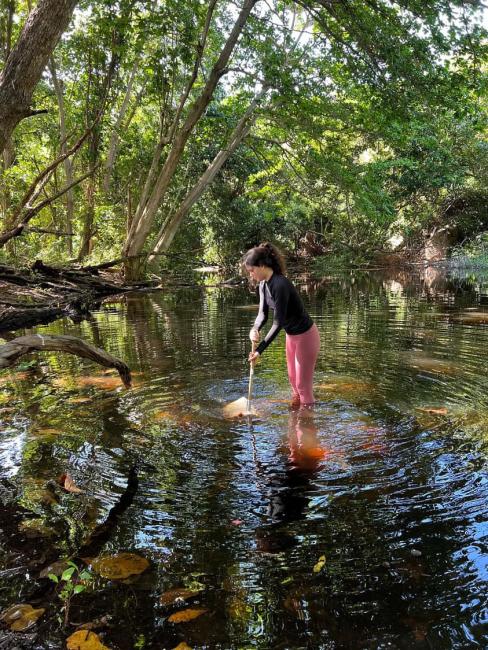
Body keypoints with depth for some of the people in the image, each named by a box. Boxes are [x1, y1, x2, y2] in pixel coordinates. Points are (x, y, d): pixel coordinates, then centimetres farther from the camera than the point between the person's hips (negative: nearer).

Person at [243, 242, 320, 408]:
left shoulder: (279, 285, -30)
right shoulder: (264, 284, -2)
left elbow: (278, 322, -28)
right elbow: (263, 313, 0)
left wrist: (259, 350, -26)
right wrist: (255, 329, -23)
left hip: (306, 336, -9)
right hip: (292, 335, 9)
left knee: (303, 384, 3)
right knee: (293, 379, 23)